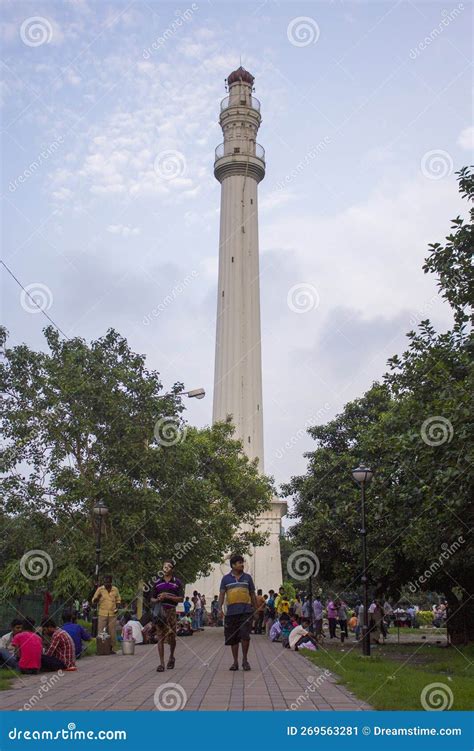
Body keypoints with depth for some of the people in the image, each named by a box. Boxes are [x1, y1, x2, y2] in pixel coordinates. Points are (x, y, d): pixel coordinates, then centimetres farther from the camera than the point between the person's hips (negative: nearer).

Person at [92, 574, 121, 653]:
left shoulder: (115, 590, 5)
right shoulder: (100, 589, 0)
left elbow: (118, 600, 18)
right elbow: (93, 601, 2)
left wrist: (117, 608, 1)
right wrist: (97, 597, -19)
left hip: (112, 614, 1)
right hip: (102, 614, -1)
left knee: (112, 632, 3)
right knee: (101, 632, -2)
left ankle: (112, 648, 12)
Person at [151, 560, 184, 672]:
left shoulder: (177, 582, 3)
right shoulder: (157, 582, 9)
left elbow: (181, 599, -2)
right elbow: (152, 599, 13)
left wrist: (168, 597, -14)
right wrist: (158, 600, -10)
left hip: (171, 611, -1)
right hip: (159, 611, 1)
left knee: (172, 637, 4)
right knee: (160, 638, -3)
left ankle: (171, 657, 30)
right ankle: (161, 663, 3)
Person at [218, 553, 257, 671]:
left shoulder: (247, 577, 9)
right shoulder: (226, 578, 6)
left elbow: (252, 594, 14)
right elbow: (222, 594, 2)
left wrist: (255, 609, 12)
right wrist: (220, 608, -11)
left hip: (246, 611, 0)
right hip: (231, 612, 1)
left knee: (245, 635, -10)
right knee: (233, 638, 7)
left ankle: (245, 659, 9)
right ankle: (235, 662, 20)